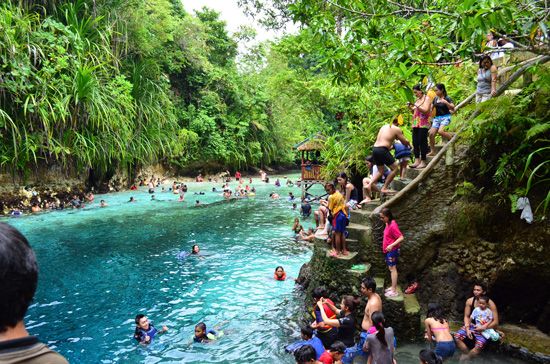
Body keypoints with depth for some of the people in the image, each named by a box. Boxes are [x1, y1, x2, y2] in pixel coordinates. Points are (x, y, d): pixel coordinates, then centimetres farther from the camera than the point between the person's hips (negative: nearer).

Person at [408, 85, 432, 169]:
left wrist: (416, 105, -18)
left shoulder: (427, 98, -1)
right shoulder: (417, 99, 19)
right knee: (415, 142, 2)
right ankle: (417, 160, 5)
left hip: (423, 124, -7)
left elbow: (426, 110, -13)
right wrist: (410, 107, 5)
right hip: (415, 124, 7)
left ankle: (423, 162, -4)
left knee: (422, 142, -7)